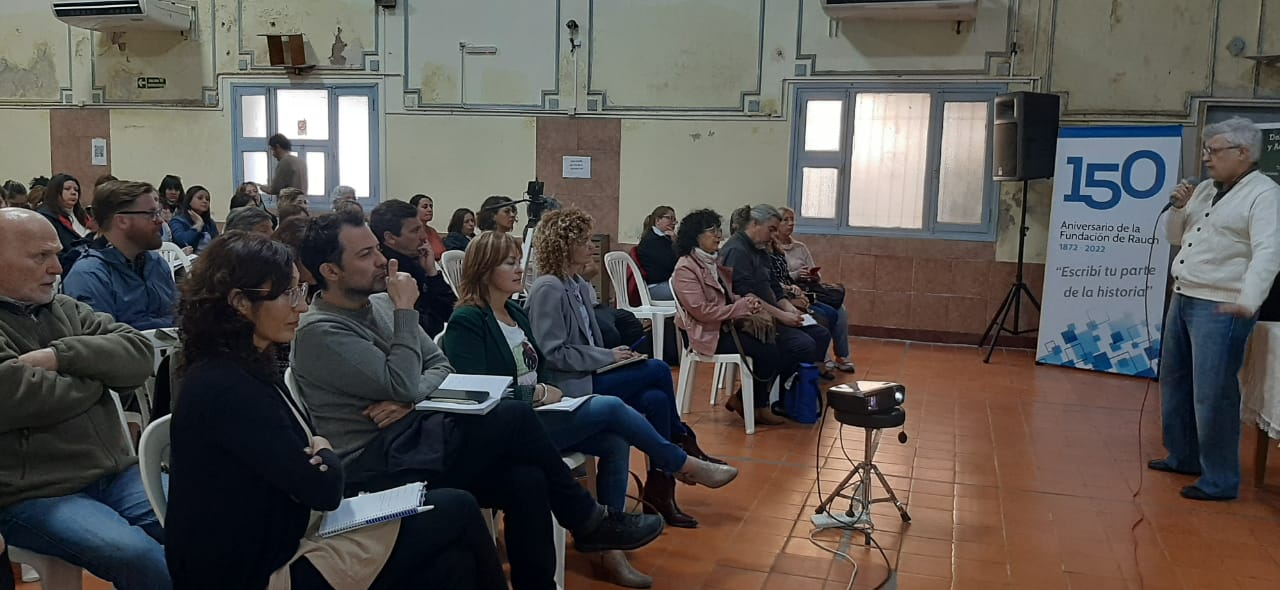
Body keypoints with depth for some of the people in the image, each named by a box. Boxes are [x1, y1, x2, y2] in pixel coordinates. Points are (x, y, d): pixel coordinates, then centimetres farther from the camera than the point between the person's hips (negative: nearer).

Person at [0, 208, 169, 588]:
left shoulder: (67, 309, 14)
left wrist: (61, 355, -14)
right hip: (35, 496, -6)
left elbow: (139, 355, 2)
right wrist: (97, 371, -3)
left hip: (118, 475, 6)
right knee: (136, 554, -28)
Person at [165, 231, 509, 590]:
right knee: (457, 511, -7)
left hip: (286, 540, 9)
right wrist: (324, 455, 0)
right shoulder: (224, 388, -22)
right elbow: (323, 488, -21)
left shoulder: (249, 368, 8)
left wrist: (314, 457, -11)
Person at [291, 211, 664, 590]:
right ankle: (588, 521, 0)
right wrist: (406, 310, -14)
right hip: (377, 467, -7)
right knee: (514, 417, -17)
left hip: (415, 436, 7)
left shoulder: (381, 303, 10)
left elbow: (441, 366, 10)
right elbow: (404, 386, -21)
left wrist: (410, 397, -11)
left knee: (525, 480, -16)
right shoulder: (320, 332, -14)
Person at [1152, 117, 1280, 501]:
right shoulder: (1206, 190, 14)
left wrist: (1248, 301, -37)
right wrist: (1179, 207, 3)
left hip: (1220, 308, -9)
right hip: (1183, 299, 9)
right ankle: (1183, 456, 32)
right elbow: (1177, 238, 23)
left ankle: (1220, 480, 3)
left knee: (1212, 394, -8)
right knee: (1174, 382, 17)